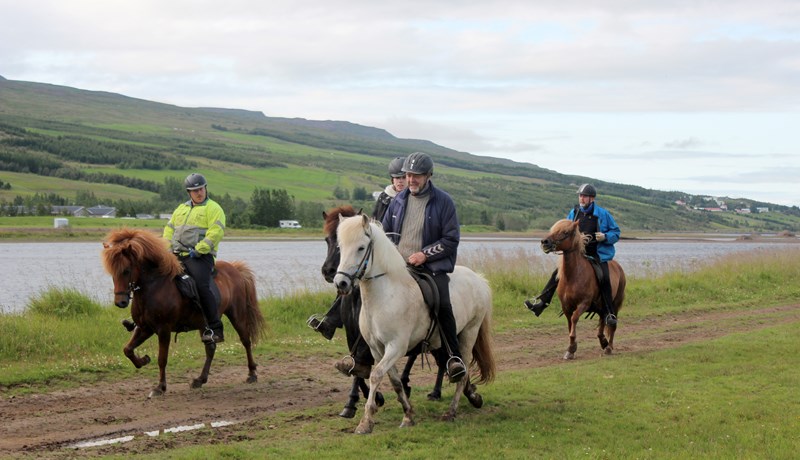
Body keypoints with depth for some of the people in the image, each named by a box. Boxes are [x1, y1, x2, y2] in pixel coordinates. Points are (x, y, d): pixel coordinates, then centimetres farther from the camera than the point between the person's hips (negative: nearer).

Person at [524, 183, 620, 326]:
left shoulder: (602, 214, -3)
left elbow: (616, 233, 3)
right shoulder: (573, 213, 7)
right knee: (557, 274, -8)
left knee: (604, 279, -24)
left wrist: (605, 237, -17)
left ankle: (609, 314, -18)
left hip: (598, 255, -4)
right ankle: (541, 302, -4)